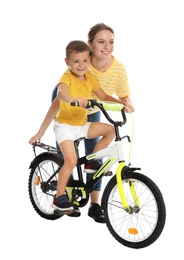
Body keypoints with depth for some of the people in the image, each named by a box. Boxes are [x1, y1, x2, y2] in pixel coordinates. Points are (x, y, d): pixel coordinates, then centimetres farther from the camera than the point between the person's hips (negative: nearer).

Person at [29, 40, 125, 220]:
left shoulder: (90, 78, 2)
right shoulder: (67, 77, -18)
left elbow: (103, 97, 6)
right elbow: (60, 93, -40)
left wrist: (121, 102, -10)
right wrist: (73, 99, -61)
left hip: (82, 124, 7)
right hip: (64, 125, -7)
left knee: (110, 130, -2)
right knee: (71, 160, -20)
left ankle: (92, 161, 11)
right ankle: (59, 198, -7)